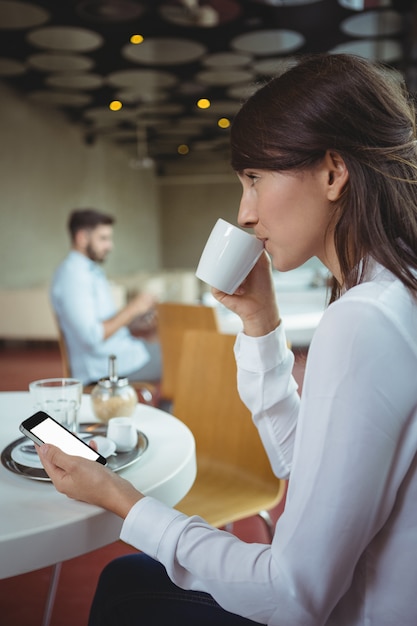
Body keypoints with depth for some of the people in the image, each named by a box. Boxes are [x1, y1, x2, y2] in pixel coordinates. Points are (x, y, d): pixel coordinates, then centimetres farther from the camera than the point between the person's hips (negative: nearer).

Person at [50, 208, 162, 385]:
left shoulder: (91, 271, 15)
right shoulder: (72, 275, -16)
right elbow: (91, 336, -24)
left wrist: (135, 317, 1)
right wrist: (131, 309, -16)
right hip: (103, 368, -10)